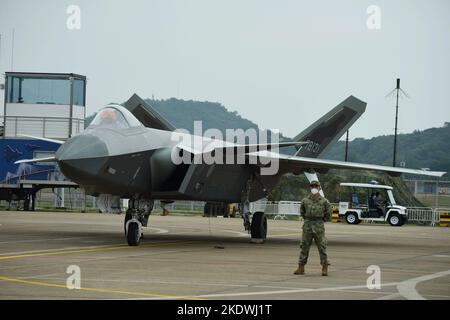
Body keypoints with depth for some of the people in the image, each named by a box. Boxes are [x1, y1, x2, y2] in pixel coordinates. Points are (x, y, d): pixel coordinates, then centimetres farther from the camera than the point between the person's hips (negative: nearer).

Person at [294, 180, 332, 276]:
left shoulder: (324, 201, 0)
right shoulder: (305, 200, 5)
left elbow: (328, 214, 8)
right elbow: (302, 212, 19)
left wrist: (321, 219, 8)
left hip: (319, 226, -2)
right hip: (307, 225, 2)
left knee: (322, 247, -2)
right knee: (304, 246, 4)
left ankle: (325, 268, 3)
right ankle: (301, 268, 9)